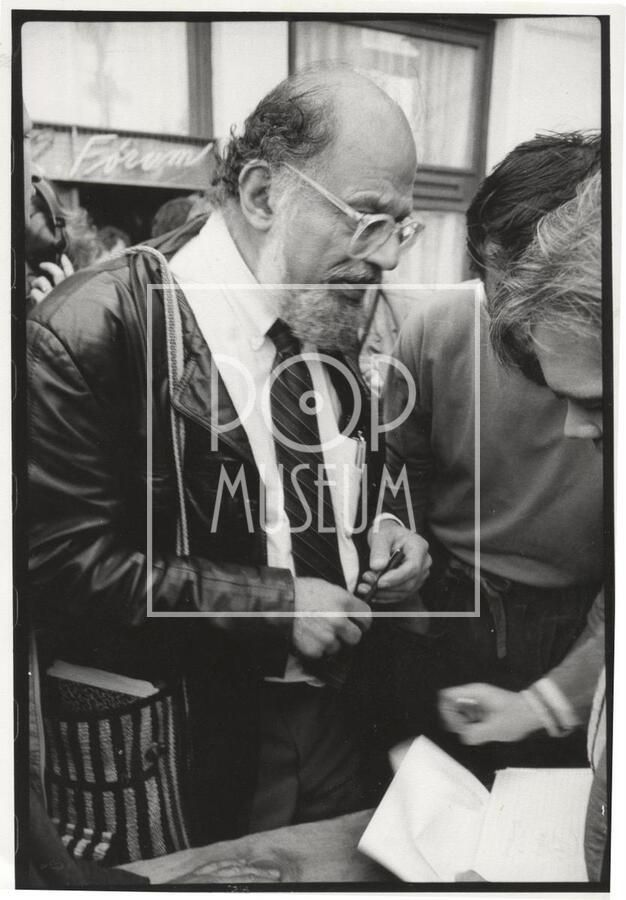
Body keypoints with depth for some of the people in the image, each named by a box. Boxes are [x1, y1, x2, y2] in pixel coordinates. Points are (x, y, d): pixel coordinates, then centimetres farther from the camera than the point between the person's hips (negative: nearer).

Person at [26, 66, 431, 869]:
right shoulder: (92, 329, -20)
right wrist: (273, 604, -21)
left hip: (322, 707, 7)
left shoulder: (325, 319, 3)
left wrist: (376, 531, -3)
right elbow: (66, 562, -21)